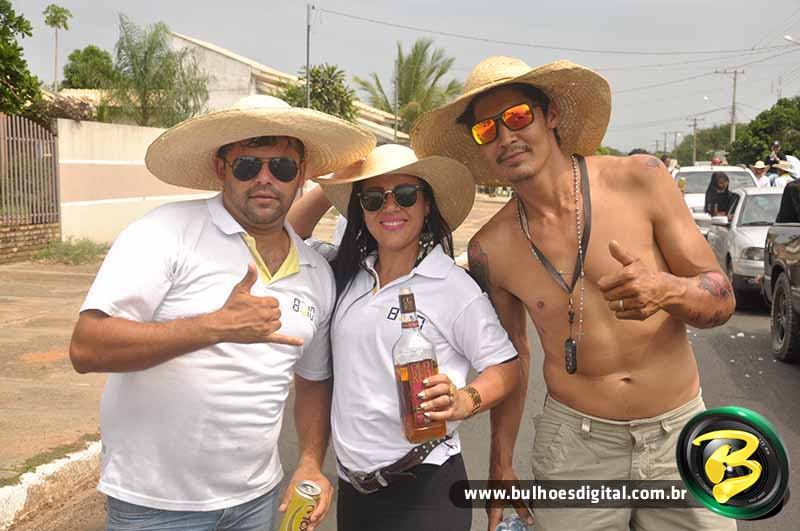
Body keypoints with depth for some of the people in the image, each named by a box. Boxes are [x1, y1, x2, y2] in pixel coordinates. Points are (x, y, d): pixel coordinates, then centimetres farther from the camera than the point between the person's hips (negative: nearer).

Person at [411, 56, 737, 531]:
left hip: (680, 432, 0)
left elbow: (722, 300, -7)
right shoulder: (491, 249, -7)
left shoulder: (641, 180, -11)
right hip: (574, 443, 0)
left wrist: (666, 290, -29)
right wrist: (501, 466, 11)